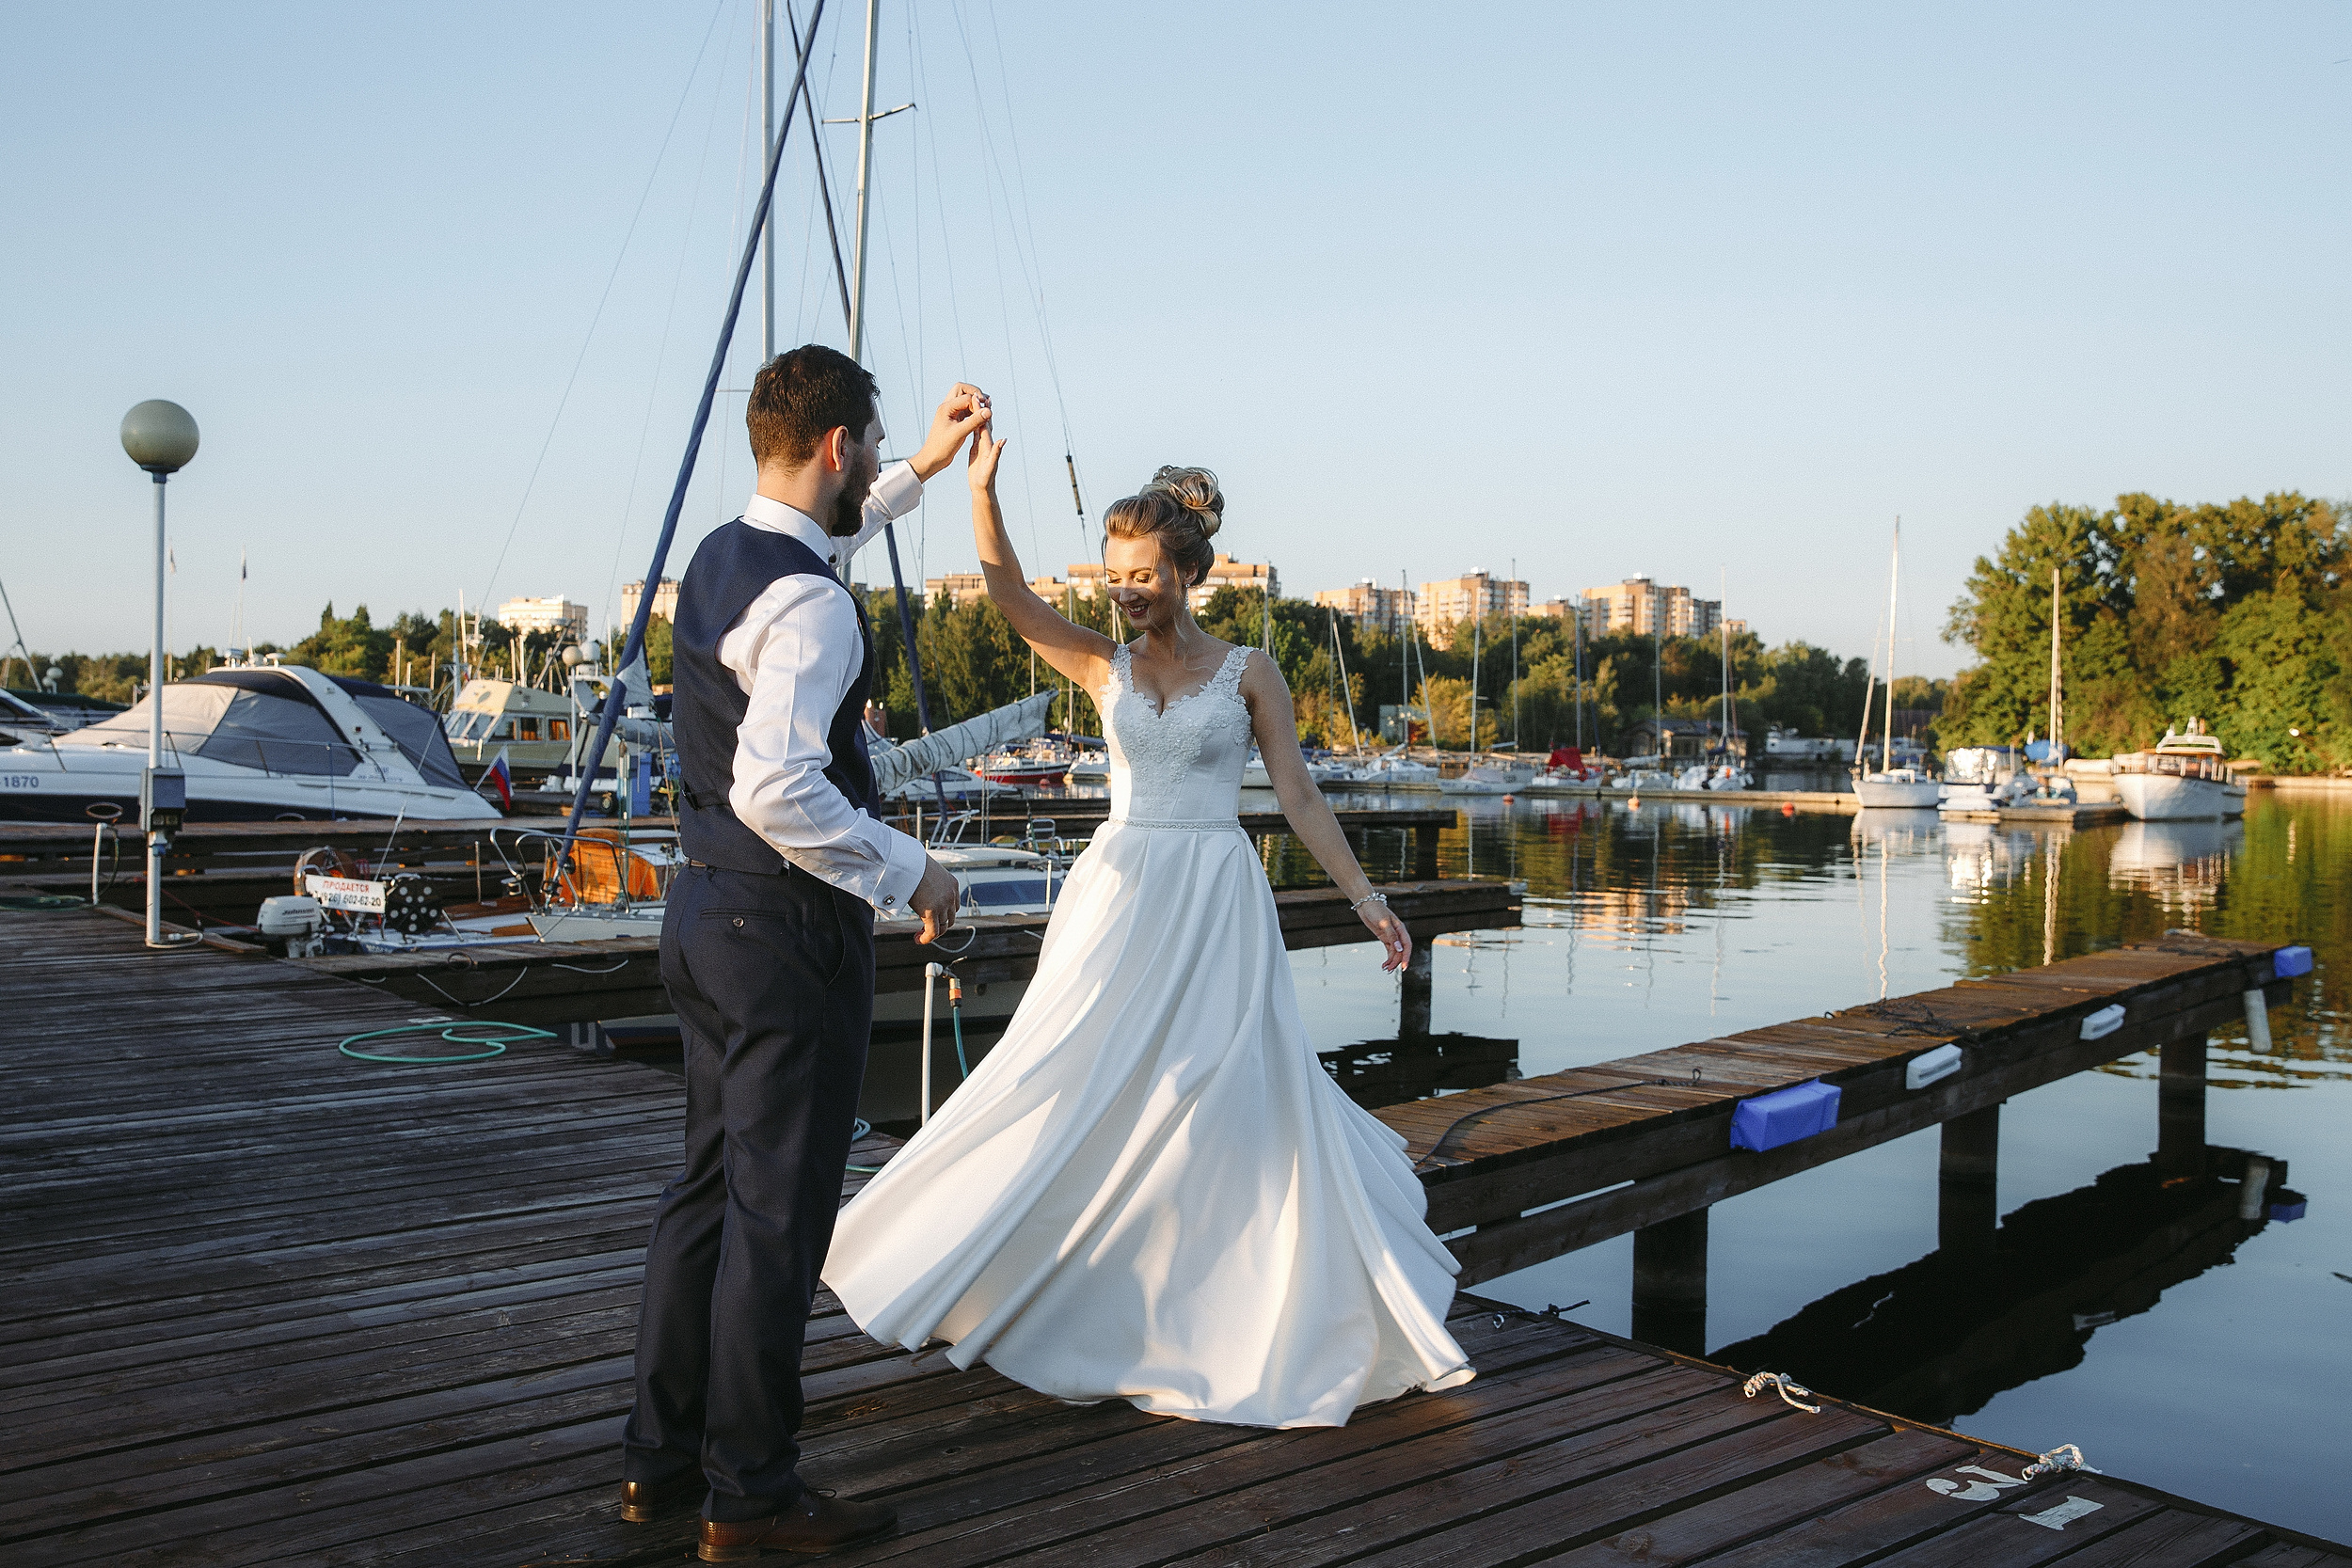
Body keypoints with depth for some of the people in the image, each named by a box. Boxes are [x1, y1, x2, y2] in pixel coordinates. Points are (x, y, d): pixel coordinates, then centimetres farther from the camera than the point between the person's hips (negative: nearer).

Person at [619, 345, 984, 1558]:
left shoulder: (721, 557, 10)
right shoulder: (808, 603, -19)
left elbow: (818, 539, 34)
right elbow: (777, 788, -29)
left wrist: (922, 470, 38)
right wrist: (907, 873, -19)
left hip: (706, 912, 10)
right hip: (787, 926, -10)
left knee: (709, 1185, 17)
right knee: (777, 1213, 0)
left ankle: (660, 1456, 28)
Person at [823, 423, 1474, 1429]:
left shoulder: (1248, 672, 1)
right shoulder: (1104, 668, 6)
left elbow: (1299, 797, 2)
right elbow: (1008, 596, -7)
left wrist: (1364, 898, -3)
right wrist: (982, 489, -20)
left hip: (1217, 904, -2)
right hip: (1118, 899, 2)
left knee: (1236, 1100, -1)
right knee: (1083, 1095, 4)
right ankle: (1090, 1303, 22)